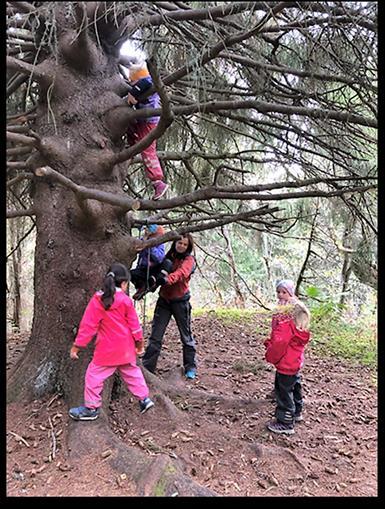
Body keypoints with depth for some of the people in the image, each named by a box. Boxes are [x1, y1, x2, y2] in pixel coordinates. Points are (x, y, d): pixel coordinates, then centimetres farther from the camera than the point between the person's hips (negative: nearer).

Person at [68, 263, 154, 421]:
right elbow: (134, 324, 0)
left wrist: (76, 346, -2)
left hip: (107, 350, -3)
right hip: (126, 348, 4)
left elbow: (87, 326, -10)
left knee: (94, 375, 9)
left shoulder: (97, 300, -11)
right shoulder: (126, 300, -5)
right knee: (132, 372, 20)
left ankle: (91, 408, 15)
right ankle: (144, 399, 25)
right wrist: (139, 343, 14)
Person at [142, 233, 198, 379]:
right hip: (164, 300, 4)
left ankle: (190, 367, 25)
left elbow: (181, 273, -28)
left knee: (186, 336, 9)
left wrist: (167, 279, -47)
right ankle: (147, 367, 10)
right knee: (155, 336, 3)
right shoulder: (169, 256, 7)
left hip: (180, 301, -4)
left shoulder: (189, 259, -8)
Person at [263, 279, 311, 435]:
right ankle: (296, 413, 45)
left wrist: (270, 355, -12)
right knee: (294, 384, 25)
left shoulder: (286, 315, -26)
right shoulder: (298, 310, 5)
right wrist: (270, 343, 7)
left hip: (285, 361, -10)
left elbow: (280, 340, -28)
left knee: (283, 390, 3)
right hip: (295, 359, 10)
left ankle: (285, 423, 15)